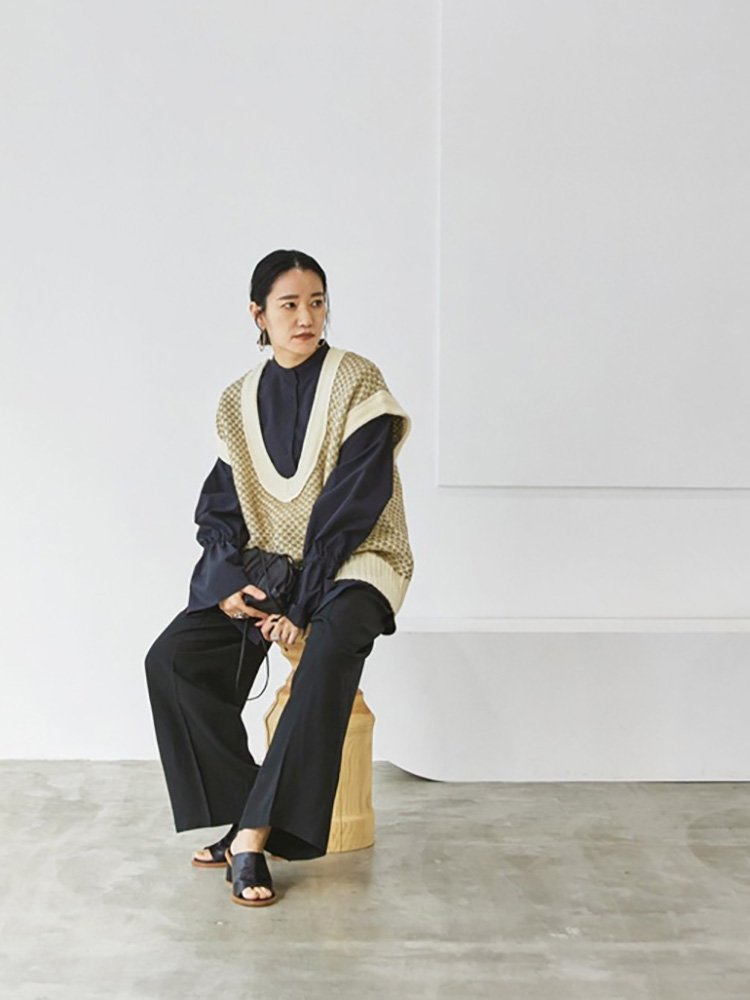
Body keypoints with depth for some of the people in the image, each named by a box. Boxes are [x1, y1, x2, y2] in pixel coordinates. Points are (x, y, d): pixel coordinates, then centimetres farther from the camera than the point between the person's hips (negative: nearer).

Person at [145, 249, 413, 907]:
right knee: (172, 660, -17)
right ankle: (246, 816, -11)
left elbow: (349, 506, -15)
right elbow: (220, 506, 7)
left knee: (328, 653, -37)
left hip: (350, 563, -4)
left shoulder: (356, 384, -8)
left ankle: (253, 834, -29)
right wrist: (227, 579, -14)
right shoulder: (241, 401, 7)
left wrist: (304, 607, -21)